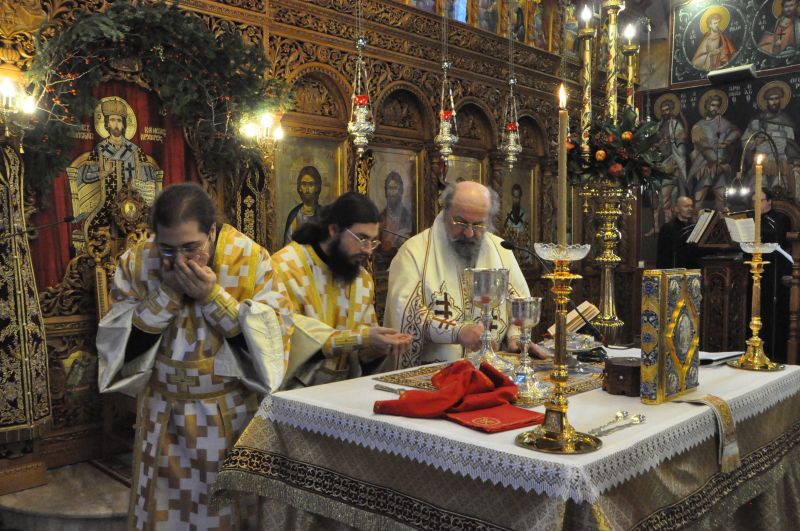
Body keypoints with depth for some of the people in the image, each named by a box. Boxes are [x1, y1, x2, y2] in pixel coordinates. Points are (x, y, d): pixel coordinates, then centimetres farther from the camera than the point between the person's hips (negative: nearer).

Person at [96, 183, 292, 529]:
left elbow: (269, 336, -16)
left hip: (230, 412, -2)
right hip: (163, 415, 2)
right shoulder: (136, 263, -7)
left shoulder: (249, 258, -14)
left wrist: (213, 296, -25)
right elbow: (123, 344, -9)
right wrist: (167, 293, -20)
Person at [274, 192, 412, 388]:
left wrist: (383, 345, -9)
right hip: (295, 391, -5)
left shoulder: (363, 278, 9)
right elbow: (291, 339, -18)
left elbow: (363, 353, 11)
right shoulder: (285, 267, -12)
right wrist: (359, 338, -21)